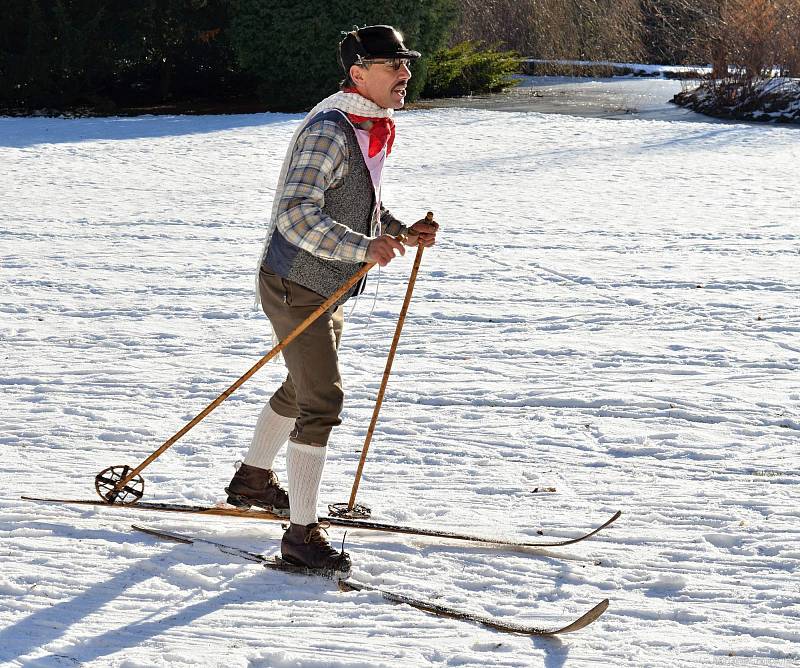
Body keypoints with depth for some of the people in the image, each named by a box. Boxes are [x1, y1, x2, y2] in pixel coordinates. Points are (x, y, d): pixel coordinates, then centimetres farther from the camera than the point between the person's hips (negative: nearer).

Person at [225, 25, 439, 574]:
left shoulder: (373, 128, 8)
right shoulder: (329, 131, -24)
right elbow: (297, 215, -33)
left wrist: (402, 231, 4)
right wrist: (364, 247, -43)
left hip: (329, 291, 10)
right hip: (295, 286, -10)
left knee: (303, 390, 25)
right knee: (322, 403, -13)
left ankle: (253, 481, 47)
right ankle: (302, 533, -7)